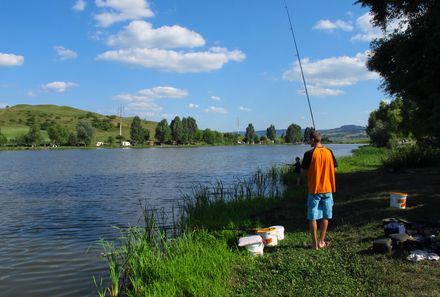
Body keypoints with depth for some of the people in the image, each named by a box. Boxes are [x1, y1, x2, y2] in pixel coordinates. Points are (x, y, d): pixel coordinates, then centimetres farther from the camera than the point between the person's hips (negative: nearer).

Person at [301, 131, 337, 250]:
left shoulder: (309, 154, -12)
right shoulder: (329, 152, 1)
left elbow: (304, 171, -7)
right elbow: (334, 169, 8)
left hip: (314, 189, -4)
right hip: (328, 188, 4)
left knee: (313, 217, 5)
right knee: (326, 216, 14)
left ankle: (315, 243, 7)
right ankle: (322, 241, 18)